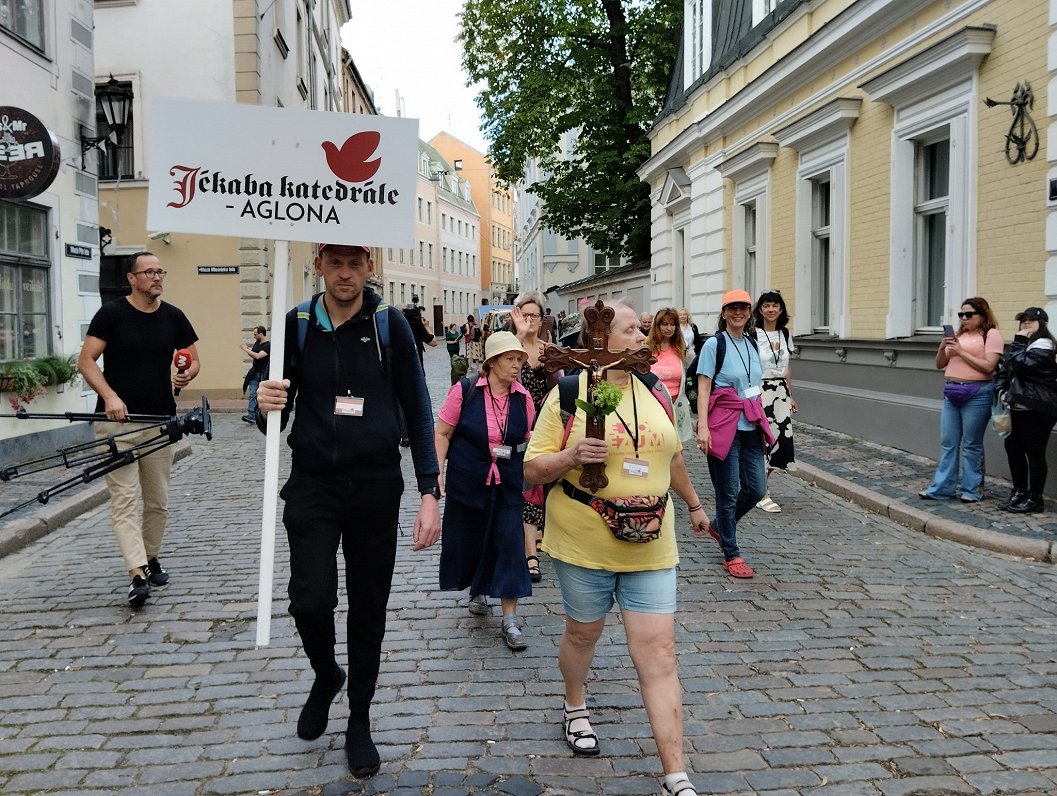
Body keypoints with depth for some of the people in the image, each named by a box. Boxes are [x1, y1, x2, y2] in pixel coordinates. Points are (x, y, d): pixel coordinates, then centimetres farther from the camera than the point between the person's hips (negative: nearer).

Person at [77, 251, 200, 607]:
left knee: (158, 501, 10)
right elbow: (86, 360, -5)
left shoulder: (173, 317, 7)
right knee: (124, 499, -9)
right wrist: (109, 395, -20)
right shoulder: (111, 313, -3)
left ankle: (151, 558, 30)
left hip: (160, 420, 3)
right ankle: (138, 575, -12)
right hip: (117, 420, -3)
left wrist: (186, 375, -9)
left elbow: (193, 359, 15)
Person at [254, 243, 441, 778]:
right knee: (311, 600, -9)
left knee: (368, 608, 8)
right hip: (312, 484, 1)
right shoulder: (295, 326, 1)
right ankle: (325, 676, 26)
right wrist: (266, 408, -20)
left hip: (376, 487, 0)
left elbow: (417, 412, 0)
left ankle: (359, 719, 29)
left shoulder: (390, 325, -3)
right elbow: (274, 422, 5)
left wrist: (429, 493, -6)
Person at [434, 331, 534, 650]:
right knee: (469, 540, 13)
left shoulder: (523, 397, -1)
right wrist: (437, 472, -12)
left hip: (508, 484, 1)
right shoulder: (465, 392, -9)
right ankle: (478, 591, 43)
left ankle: (510, 620, 2)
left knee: (510, 544, -4)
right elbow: (442, 433, -5)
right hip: (467, 481, -1)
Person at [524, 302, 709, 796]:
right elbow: (532, 469, -6)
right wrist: (571, 455, -24)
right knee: (583, 631, 18)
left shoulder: (652, 392, 6)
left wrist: (693, 504, 30)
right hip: (585, 542, -2)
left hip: (650, 545, 3)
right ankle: (575, 708, 49)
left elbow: (672, 455, 21)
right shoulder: (568, 395, -8)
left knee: (659, 654, -2)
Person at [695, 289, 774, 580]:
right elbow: (703, 387, -12)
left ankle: (718, 526, 34)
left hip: (751, 427, 7)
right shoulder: (714, 344, -7)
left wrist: (762, 423, 18)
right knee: (728, 493, 2)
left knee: (756, 489, 9)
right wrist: (703, 426, -20)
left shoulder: (752, 343, 13)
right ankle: (731, 556, 14)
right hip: (724, 427, -7)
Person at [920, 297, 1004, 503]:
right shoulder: (958, 335, 14)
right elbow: (940, 364, 16)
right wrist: (942, 347, -3)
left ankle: (972, 489, 12)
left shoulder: (991, 334, -3)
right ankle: (942, 488, 12)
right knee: (948, 442, 7)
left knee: (971, 444, 1)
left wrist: (961, 352, -13)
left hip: (977, 393, -6)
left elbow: (988, 367, -14)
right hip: (952, 392, 6)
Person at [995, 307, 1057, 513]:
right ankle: (1019, 491, 23)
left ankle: (1035, 498, 5)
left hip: (1037, 409, -9)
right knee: (1013, 448, 11)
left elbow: (1022, 366, -22)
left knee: (1034, 453, -3)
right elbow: (1003, 369, 20)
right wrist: (1001, 390, 4)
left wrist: (1019, 343, -12)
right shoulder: (1023, 345, 20)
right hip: (1017, 407, 9)